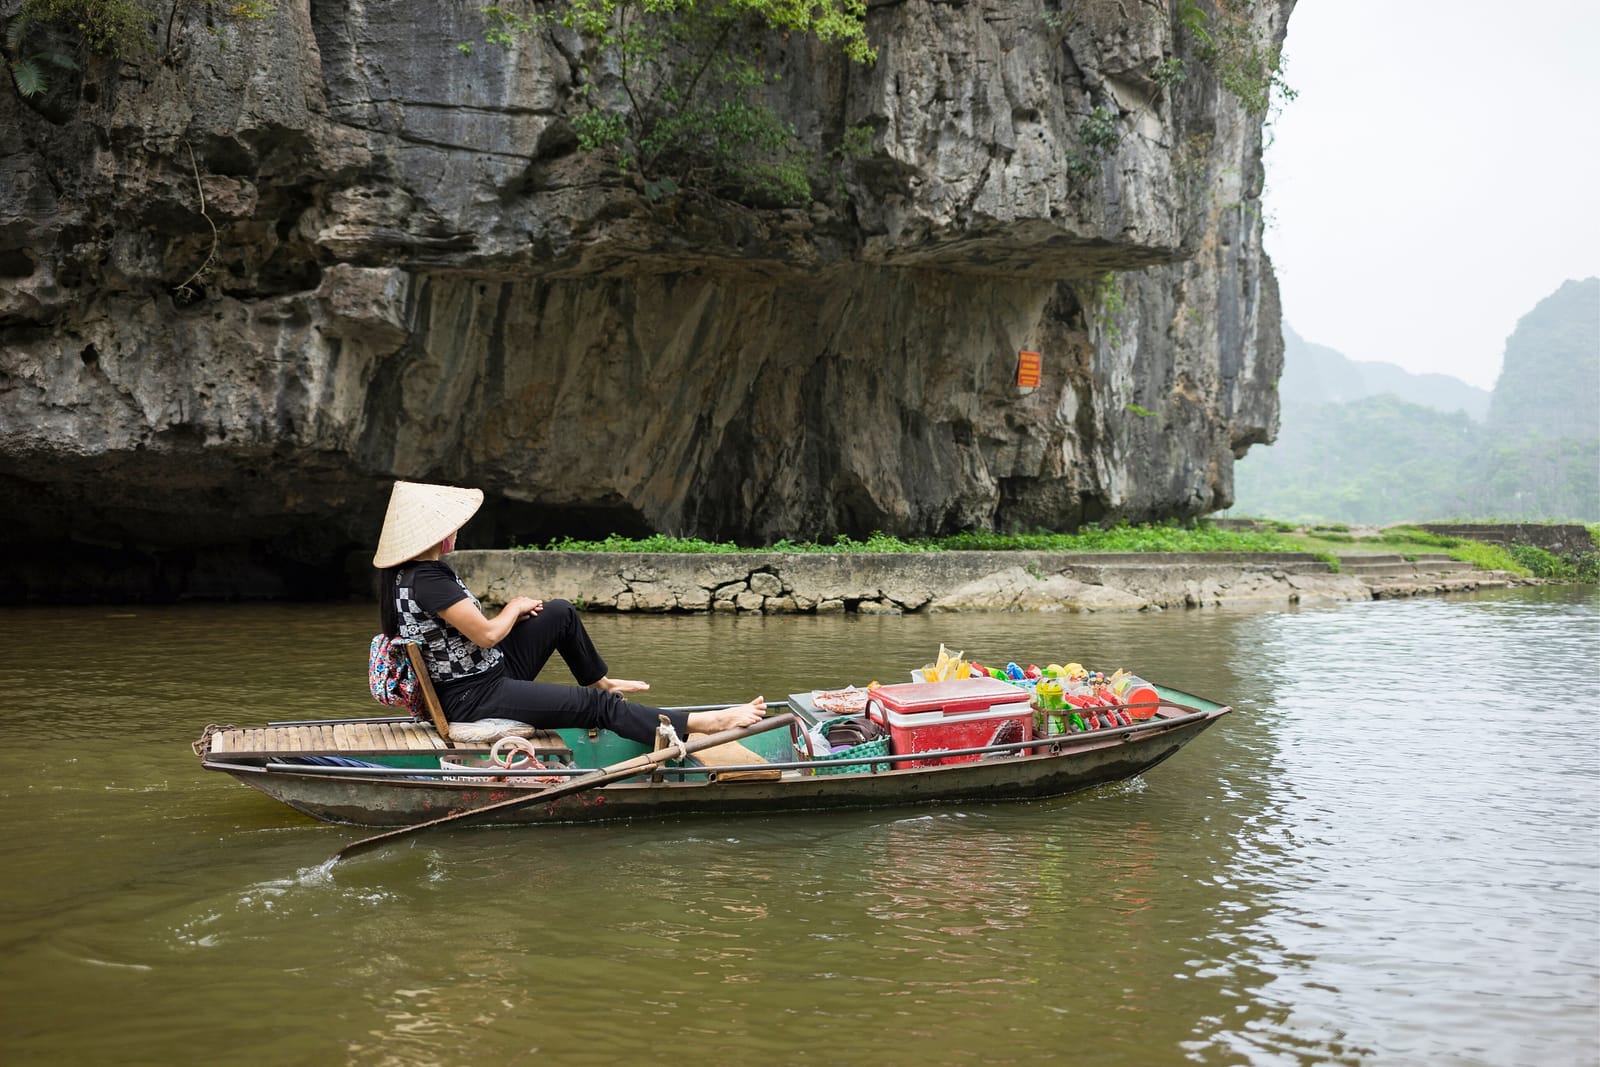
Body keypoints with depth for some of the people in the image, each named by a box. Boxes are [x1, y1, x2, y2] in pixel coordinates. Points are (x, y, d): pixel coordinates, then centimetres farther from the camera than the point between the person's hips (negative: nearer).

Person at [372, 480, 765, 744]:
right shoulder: (427, 579, -26)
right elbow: (486, 635, -26)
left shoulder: (409, 572, 7)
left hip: (487, 674, 10)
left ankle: (600, 681, 39)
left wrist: (511, 612, 3)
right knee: (596, 705, -12)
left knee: (560, 613, 17)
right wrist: (515, 608, -5)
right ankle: (703, 724, -11)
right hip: (476, 699, -10)